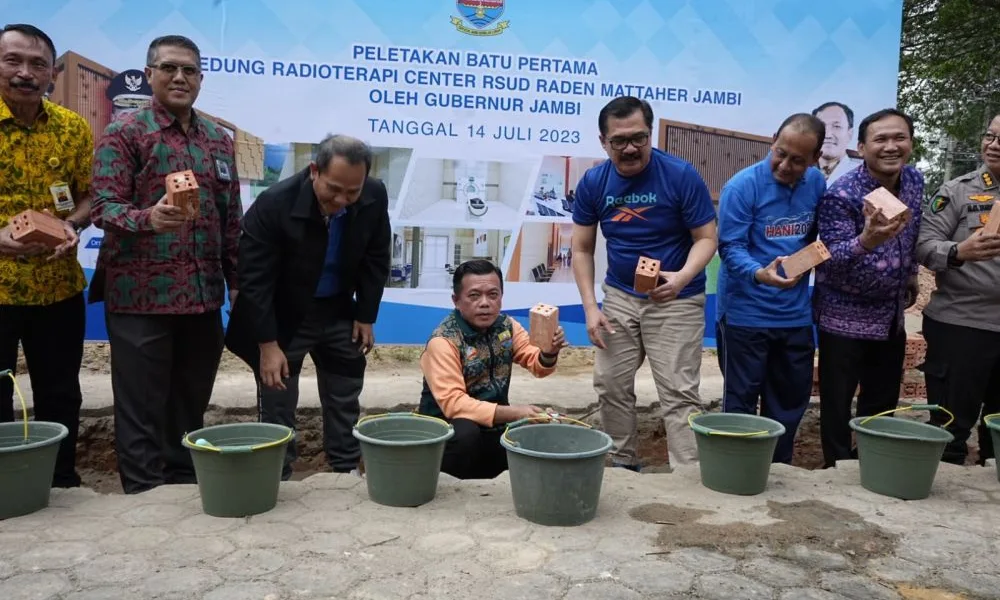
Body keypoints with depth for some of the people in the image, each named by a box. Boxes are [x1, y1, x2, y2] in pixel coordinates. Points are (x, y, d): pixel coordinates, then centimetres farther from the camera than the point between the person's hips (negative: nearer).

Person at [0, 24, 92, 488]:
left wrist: (72, 225, -12)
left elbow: (89, 196, 8)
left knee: (61, 397, 14)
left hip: (59, 286, 3)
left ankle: (62, 481, 31)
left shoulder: (72, 128, 1)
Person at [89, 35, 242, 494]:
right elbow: (103, 206, -12)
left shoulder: (219, 139, 12)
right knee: (142, 409, 3)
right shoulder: (124, 133, -3)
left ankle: (186, 487, 28)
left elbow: (231, 217, 15)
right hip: (141, 296, -5)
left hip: (203, 296, 5)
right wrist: (149, 218, -32)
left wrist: (236, 281, 10)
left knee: (191, 404, 14)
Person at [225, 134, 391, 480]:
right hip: (282, 316, -4)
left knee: (345, 400, 13)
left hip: (339, 313, 4)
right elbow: (255, 281, -23)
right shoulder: (273, 204, -28)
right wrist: (268, 345, -22)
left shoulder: (375, 197, -17)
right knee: (277, 405, 3)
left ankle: (348, 473, 28)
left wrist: (366, 316, -2)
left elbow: (375, 259, -2)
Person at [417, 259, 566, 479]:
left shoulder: (506, 325, 0)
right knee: (466, 434, -36)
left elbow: (538, 366, -1)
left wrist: (549, 352, -26)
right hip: (449, 429, -6)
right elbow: (452, 403, -27)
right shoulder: (443, 341, -20)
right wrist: (513, 413, -35)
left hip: (495, 427, 6)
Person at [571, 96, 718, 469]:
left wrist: (682, 277, -31)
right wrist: (591, 308, -8)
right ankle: (623, 464, 26)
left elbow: (706, 238, -11)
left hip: (676, 300, -4)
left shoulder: (681, 175, -15)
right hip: (618, 295, 4)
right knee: (610, 385, 9)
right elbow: (582, 249, 0)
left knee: (678, 393, -5)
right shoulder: (592, 183, -6)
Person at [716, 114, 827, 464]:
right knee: (741, 401, 4)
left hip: (796, 314, 6)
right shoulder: (743, 185, -15)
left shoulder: (817, 183, 3)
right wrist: (759, 274, -36)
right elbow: (730, 247, -20)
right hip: (746, 313, -6)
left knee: (792, 398, 17)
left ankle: (779, 469, 34)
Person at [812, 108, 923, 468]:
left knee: (883, 405, 17)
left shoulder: (914, 181, 0)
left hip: (892, 316, 6)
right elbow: (831, 259, -25)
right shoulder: (840, 194, -20)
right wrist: (866, 241, -43)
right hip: (845, 317, -6)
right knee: (838, 407, 3)